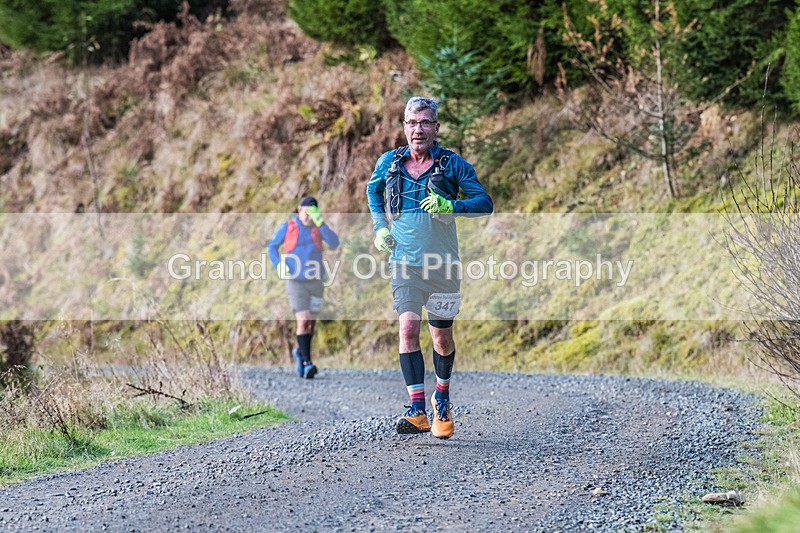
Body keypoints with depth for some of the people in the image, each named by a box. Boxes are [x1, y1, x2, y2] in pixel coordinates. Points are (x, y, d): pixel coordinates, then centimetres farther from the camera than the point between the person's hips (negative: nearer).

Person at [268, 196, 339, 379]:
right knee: (303, 321, -16)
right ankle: (307, 363, -18)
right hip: (295, 282, -3)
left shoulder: (318, 227, 5)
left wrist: (321, 223, -19)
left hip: (316, 282, 3)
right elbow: (272, 246, 11)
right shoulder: (286, 228, -1)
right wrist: (278, 266, -5)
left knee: (311, 323, 11)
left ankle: (299, 351, 38)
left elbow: (334, 243, -11)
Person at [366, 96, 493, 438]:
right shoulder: (389, 162, 3)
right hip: (405, 263, 0)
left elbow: (485, 203, -5)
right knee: (408, 329, -19)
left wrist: (451, 206, -22)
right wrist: (380, 227, 10)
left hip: (443, 265, 0)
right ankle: (417, 411, -24)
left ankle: (442, 398, 38)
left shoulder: (452, 163, -3)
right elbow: (372, 190, 24)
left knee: (442, 337, 12)